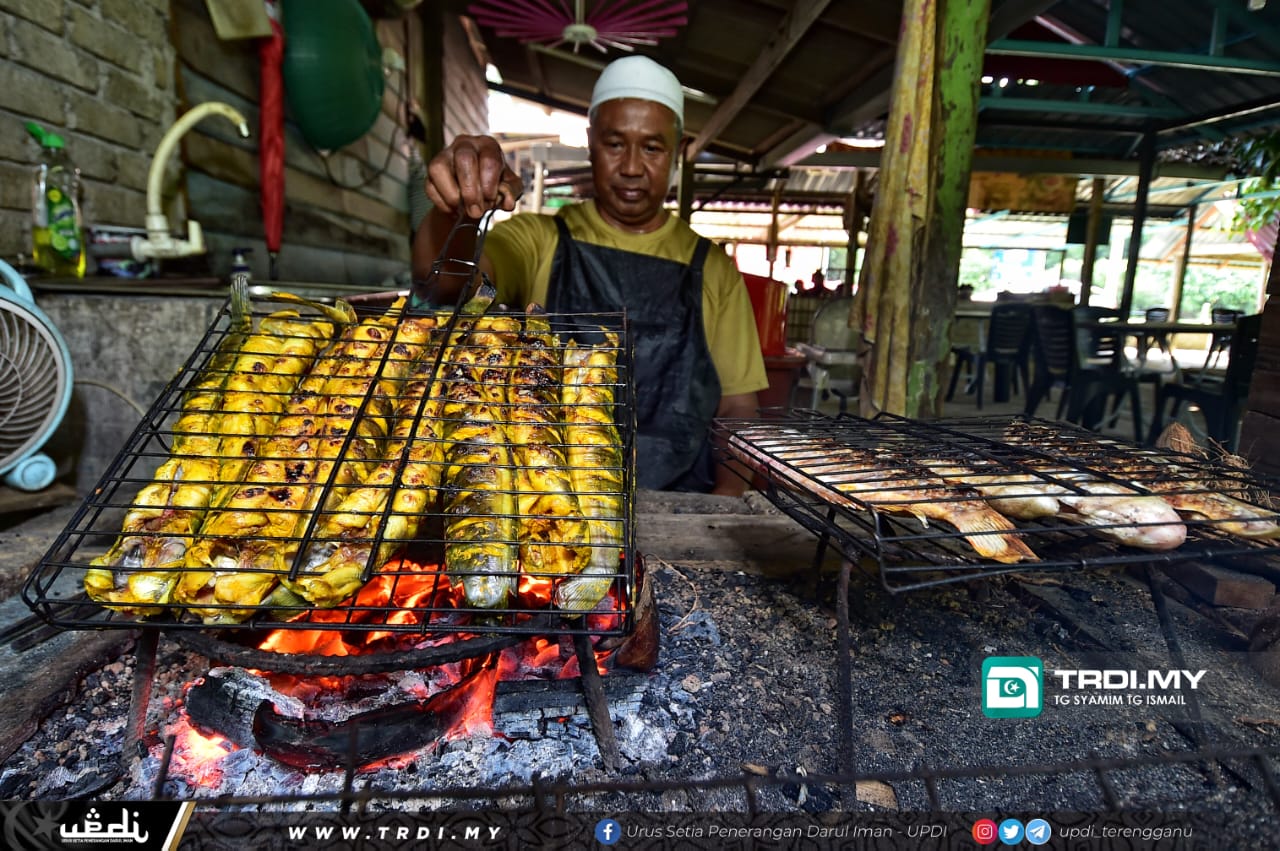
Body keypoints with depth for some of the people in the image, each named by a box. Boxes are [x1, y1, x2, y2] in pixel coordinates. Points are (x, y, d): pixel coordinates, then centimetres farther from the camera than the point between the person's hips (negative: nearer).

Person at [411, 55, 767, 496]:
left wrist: (720, 512, -8)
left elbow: (737, 407, 9)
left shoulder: (712, 267, 10)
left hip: (676, 510, 1)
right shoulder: (539, 240, 8)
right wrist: (453, 207, -31)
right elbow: (447, 280, -10)